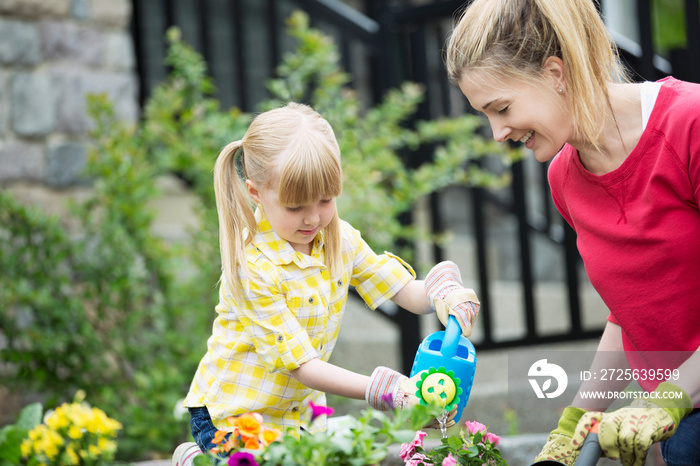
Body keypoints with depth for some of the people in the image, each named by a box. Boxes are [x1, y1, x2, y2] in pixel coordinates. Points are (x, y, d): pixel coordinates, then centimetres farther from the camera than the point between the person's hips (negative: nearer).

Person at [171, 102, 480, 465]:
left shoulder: (339, 238, -6)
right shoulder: (252, 268, -27)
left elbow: (407, 292, -3)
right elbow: (300, 363, -27)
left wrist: (444, 292, -27)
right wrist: (383, 390, -35)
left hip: (298, 409, 7)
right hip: (230, 415, -7)